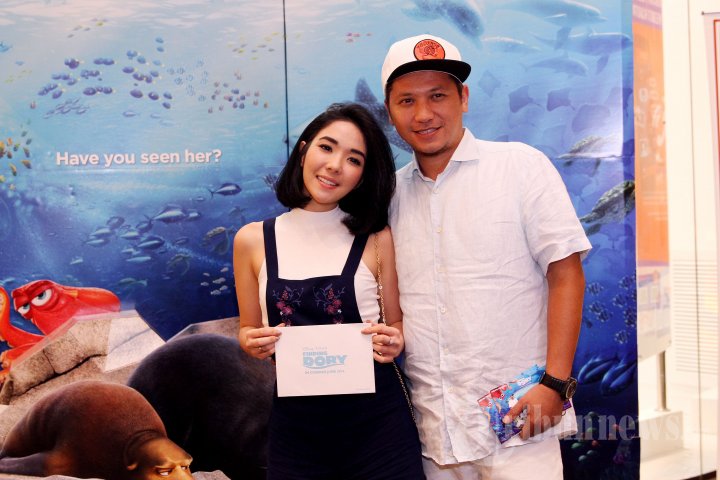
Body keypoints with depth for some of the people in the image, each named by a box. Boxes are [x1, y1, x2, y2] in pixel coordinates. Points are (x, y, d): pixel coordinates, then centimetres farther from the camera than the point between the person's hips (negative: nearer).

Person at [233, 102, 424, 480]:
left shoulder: (378, 239, -4)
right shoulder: (252, 240, 0)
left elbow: (399, 326, 5)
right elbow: (248, 330, 11)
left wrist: (393, 343, -15)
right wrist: (253, 344, -10)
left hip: (375, 415, -1)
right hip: (294, 421, 2)